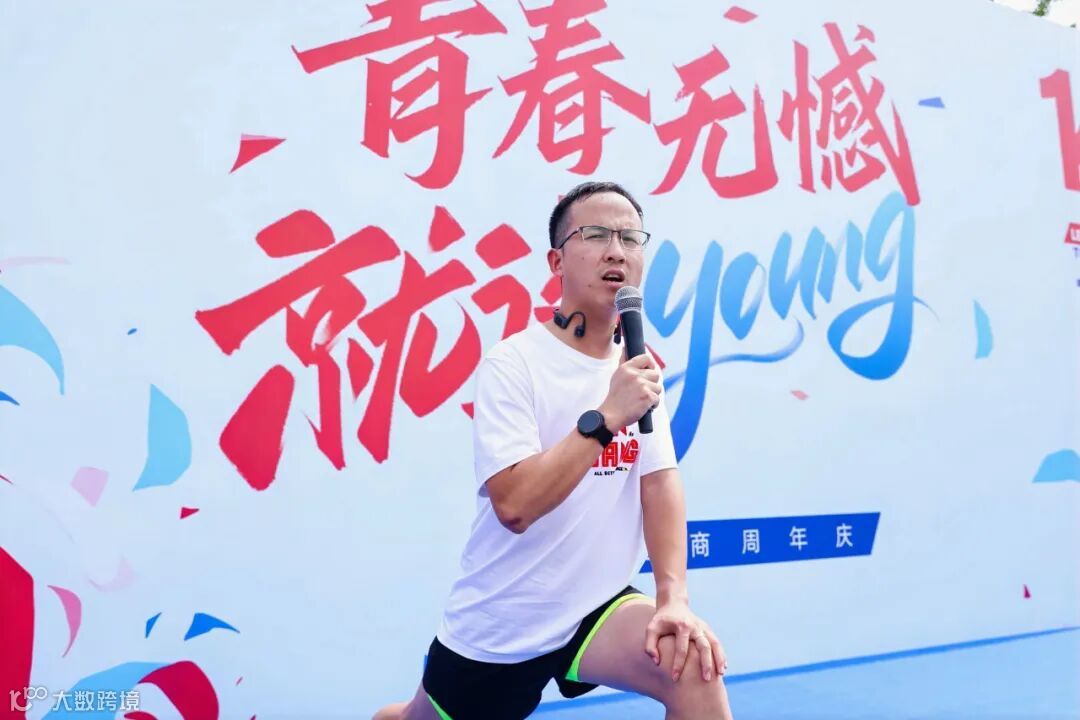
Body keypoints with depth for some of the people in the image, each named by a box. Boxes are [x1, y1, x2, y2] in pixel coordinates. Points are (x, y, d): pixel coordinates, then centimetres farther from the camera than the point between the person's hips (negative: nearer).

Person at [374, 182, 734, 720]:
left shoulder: (638, 367, 0)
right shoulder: (511, 364, -18)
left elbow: (661, 484, -6)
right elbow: (514, 505, -27)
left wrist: (674, 599, -18)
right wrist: (606, 417, -32)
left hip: (597, 607, 3)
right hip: (497, 628, -3)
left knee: (695, 667, -24)